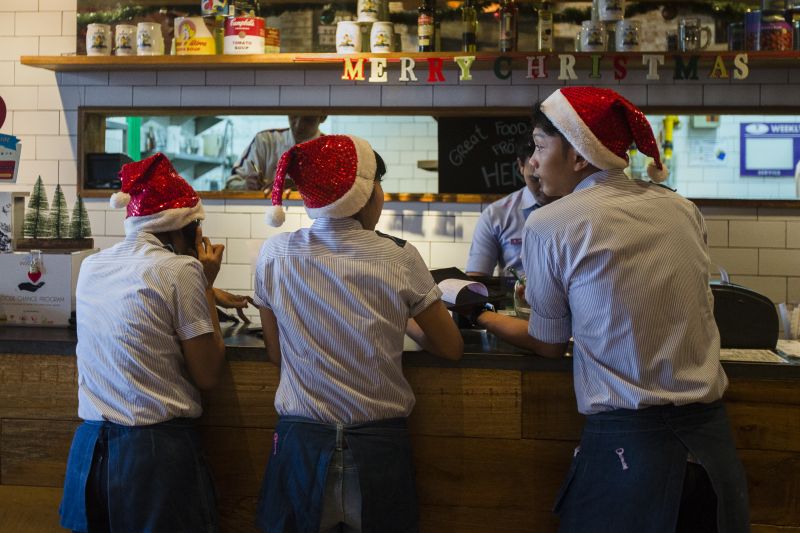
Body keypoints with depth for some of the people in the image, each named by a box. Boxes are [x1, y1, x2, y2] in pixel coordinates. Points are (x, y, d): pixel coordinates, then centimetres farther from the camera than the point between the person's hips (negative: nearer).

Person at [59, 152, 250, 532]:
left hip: (89, 445, 6)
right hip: (156, 449, -6)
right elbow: (207, 375, -8)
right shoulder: (180, 269, -12)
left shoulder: (91, 266, 7)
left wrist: (204, 293, 30)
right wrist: (206, 282, 0)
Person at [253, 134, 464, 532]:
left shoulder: (274, 254, -5)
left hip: (301, 445, 1)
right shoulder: (400, 258, -9)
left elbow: (277, 353, 6)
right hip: (380, 449, -1)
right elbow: (451, 348, 2)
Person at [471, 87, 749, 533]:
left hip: (626, 441, -5)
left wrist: (485, 319, 22)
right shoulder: (683, 209, 7)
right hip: (713, 436, 5)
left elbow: (549, 345, 4)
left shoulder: (549, 225, -8)